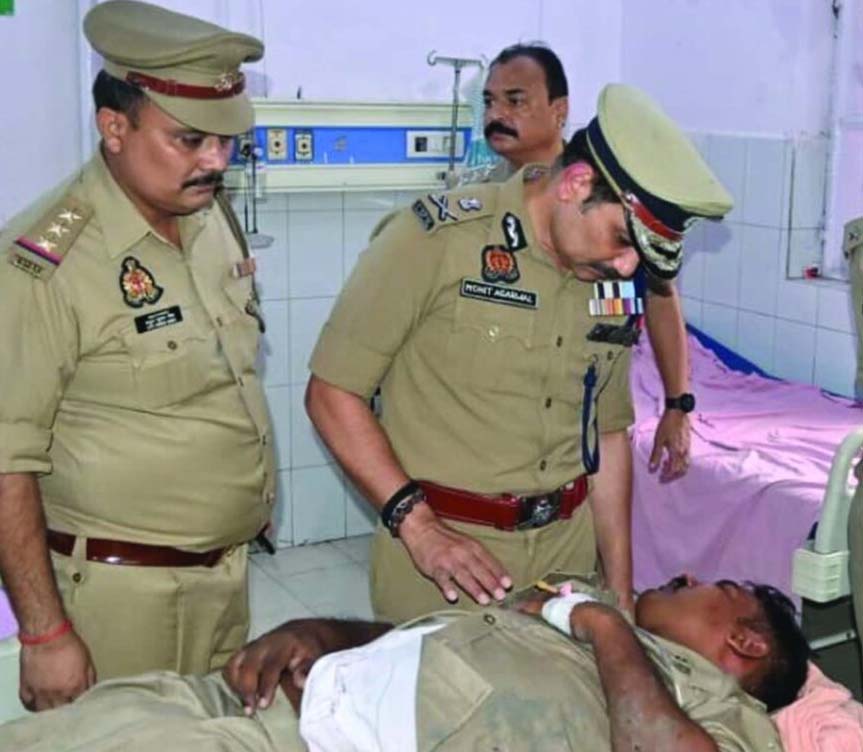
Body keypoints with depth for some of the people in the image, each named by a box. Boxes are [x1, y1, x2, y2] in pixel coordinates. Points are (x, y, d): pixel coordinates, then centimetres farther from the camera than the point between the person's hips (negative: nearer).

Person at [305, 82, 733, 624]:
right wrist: (417, 524, -19)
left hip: (569, 553, 5)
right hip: (442, 558, -5)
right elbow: (333, 394, -11)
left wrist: (621, 585, 10)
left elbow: (606, 432, 13)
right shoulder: (435, 238, -13)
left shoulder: (613, 282, 5)